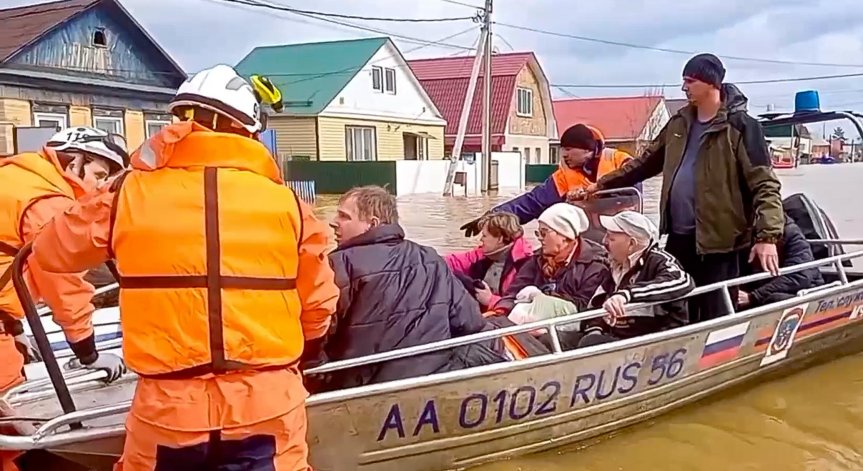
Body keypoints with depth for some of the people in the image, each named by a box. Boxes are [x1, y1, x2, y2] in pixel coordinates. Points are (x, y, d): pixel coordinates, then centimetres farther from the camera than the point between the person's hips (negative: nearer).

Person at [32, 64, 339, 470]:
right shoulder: (287, 203, -3)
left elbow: (52, 251, 11)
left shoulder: (128, 195, -5)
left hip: (168, 407, 1)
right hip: (268, 404, -1)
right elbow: (318, 302, 7)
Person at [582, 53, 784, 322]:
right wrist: (603, 183, 23)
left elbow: (764, 183, -13)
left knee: (716, 319, -2)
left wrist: (767, 235, -23)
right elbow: (647, 163, 24)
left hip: (720, 240, -7)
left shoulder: (739, 126, -8)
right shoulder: (679, 123, 13)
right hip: (679, 237, 7)